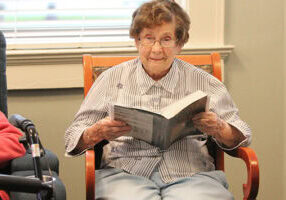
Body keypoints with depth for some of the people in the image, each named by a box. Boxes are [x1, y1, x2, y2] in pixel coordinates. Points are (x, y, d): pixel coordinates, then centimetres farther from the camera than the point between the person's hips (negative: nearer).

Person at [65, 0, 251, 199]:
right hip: (125, 173, -1)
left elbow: (240, 136, 14)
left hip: (189, 174, 1)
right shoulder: (112, 78, 13)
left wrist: (218, 130, -9)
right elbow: (75, 137, 12)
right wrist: (98, 132, -11)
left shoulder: (204, 82, 14)